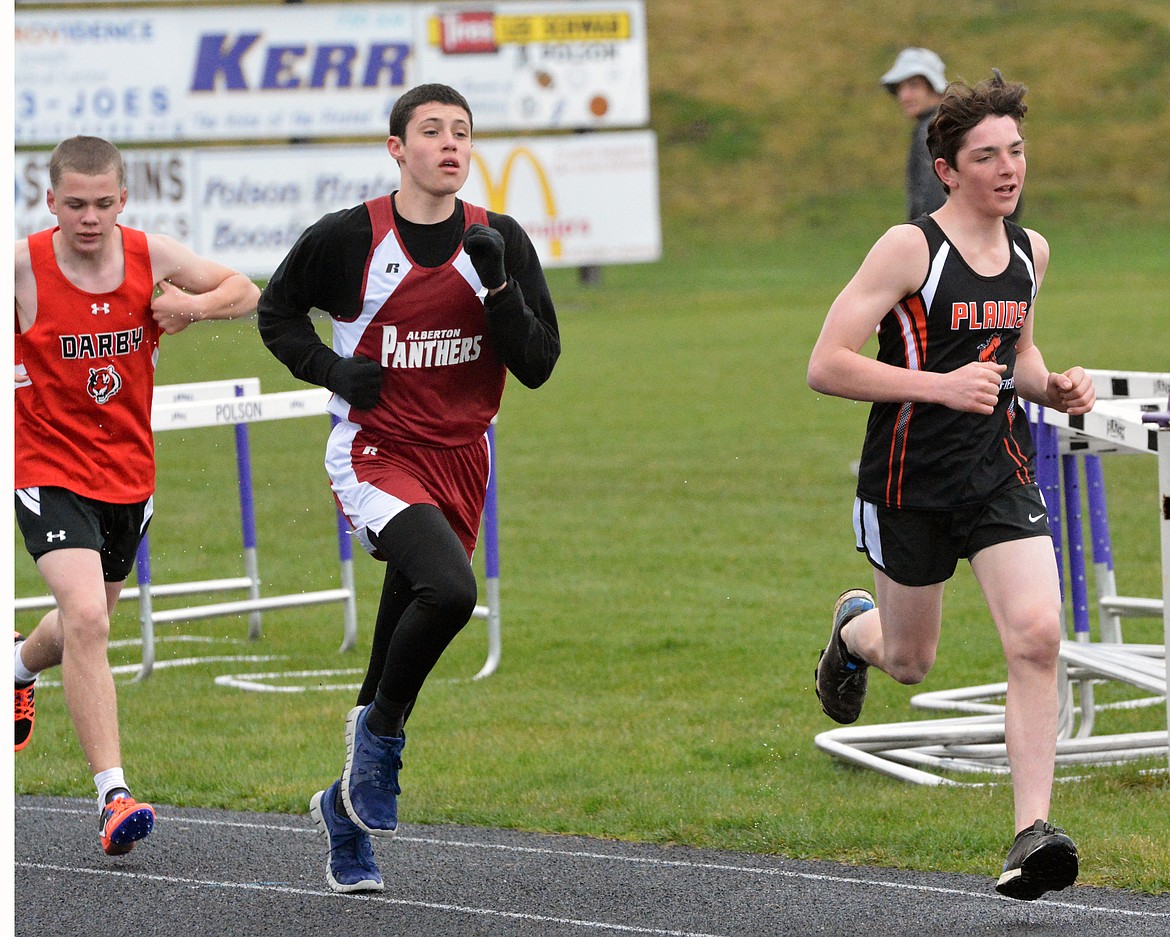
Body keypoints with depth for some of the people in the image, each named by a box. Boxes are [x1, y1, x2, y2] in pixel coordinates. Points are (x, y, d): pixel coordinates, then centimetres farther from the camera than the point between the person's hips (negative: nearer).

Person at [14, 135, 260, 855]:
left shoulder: (151, 257, -7)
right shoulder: (21, 265, -15)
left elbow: (246, 292, 4)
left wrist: (193, 305, -15)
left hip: (128, 472, 5)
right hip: (50, 468, -5)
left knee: (88, 622, 23)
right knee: (86, 619, -23)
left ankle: (19, 667, 59)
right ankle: (113, 795, -22)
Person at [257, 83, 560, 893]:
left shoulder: (501, 242, 1)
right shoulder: (347, 239, -7)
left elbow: (538, 365, -1)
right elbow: (277, 311, 9)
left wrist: (497, 285, -15)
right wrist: (331, 369, -8)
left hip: (459, 461, 4)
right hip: (375, 453, -4)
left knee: (406, 639, 11)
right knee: (449, 589, -30)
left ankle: (348, 807, 31)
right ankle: (379, 734, -6)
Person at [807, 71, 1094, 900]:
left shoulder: (1029, 252, 5)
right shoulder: (909, 249, -14)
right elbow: (826, 366, -18)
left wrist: (1053, 387, 3)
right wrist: (940, 386, -25)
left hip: (1001, 474, 3)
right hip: (911, 482, -3)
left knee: (1037, 636, -18)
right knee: (911, 663, 14)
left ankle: (1034, 831, -17)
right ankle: (855, 630, 52)